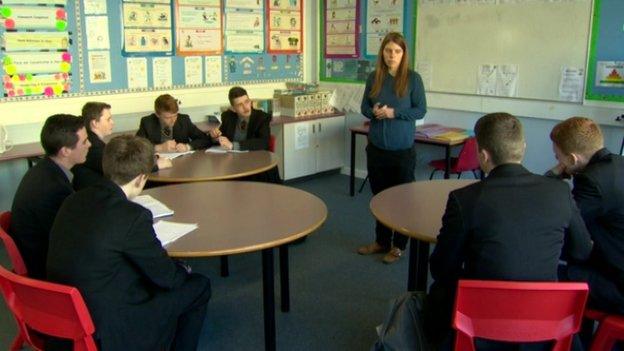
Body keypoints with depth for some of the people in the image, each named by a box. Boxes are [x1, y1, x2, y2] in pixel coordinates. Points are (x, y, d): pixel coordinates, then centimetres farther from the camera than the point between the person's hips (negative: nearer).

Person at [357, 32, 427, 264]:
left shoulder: (413, 78, -7)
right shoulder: (374, 77, 4)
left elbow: (421, 110, -7)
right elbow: (364, 107, 9)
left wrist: (394, 113, -19)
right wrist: (374, 112, -13)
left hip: (403, 149, -4)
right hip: (376, 147, 4)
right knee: (379, 196, 14)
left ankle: (399, 245, 20)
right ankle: (381, 241, 29)